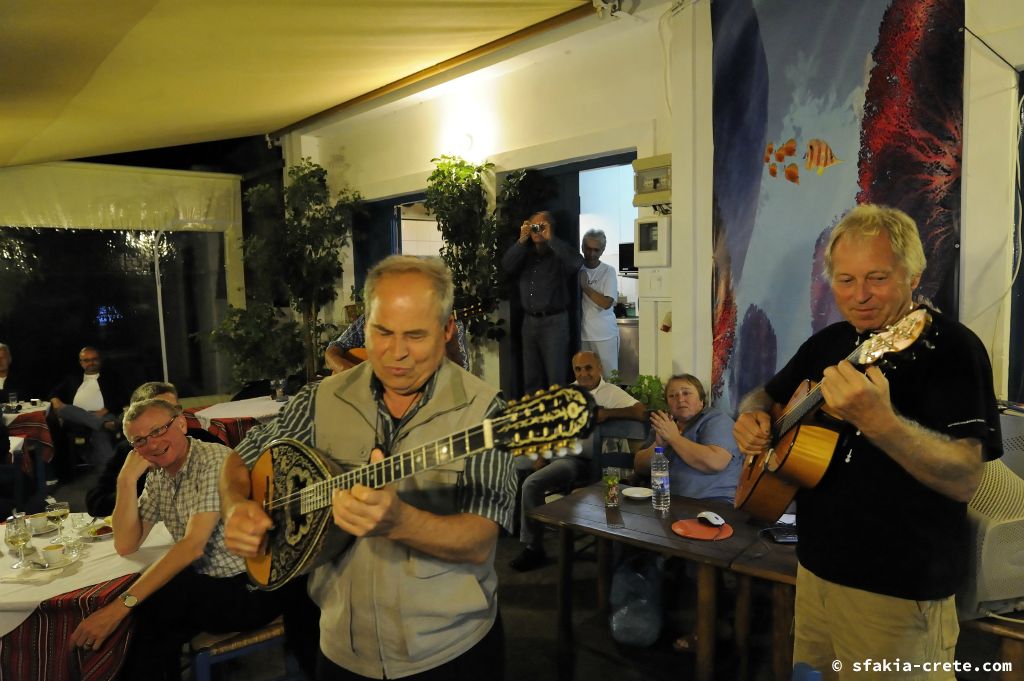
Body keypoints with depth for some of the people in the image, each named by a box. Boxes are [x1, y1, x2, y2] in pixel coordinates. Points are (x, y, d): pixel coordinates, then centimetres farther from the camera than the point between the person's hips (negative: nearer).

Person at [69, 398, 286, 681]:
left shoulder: (215, 460, -18)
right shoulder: (158, 476, 7)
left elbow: (193, 545, -25)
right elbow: (126, 545, 3)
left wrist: (122, 605, -28)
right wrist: (127, 479, -6)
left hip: (252, 588, -6)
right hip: (209, 584, 6)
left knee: (151, 604, -21)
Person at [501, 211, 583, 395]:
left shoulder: (559, 255, -2)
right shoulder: (526, 254, 13)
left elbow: (576, 263, -23)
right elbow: (506, 266, -2)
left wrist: (550, 239, -18)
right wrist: (521, 241, -11)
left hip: (554, 321, -5)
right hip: (529, 321, 5)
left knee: (556, 378, -3)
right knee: (530, 378, 12)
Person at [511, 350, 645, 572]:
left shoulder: (610, 392, -6)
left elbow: (640, 412, -20)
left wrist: (607, 412, -25)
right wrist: (542, 455, 6)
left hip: (578, 459, -7)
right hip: (551, 450, 7)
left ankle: (533, 549, -9)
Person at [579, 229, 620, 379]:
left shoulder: (608, 271, -4)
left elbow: (606, 303, -14)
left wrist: (584, 285, -13)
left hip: (605, 334, -2)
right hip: (582, 333, 3)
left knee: (609, 377, 3)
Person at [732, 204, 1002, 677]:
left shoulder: (950, 347, -16)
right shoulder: (828, 343, 5)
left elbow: (964, 480, -25)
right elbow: (766, 395, 19)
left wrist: (879, 422, -42)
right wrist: (752, 416, -4)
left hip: (898, 589, -6)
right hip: (815, 568, 7)